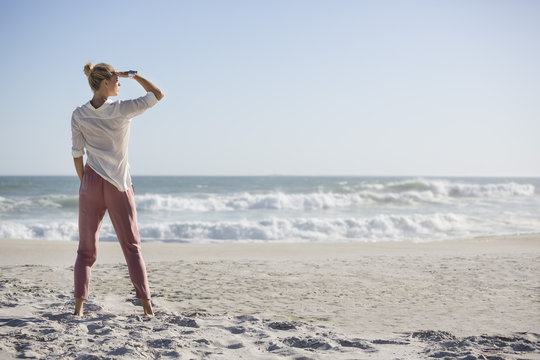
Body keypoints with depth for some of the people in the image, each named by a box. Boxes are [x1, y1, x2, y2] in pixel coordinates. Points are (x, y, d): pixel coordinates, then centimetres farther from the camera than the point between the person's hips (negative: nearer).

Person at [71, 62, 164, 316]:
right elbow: (157, 95, 0)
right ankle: (147, 307, 1)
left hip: (91, 183, 2)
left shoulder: (79, 115, 0)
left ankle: (79, 306, 2)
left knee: (86, 249, 9)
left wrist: (83, 181, 13)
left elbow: (77, 153, 3)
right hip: (118, 184, -2)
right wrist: (133, 76, 3)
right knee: (131, 246, 5)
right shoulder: (122, 109, -9)